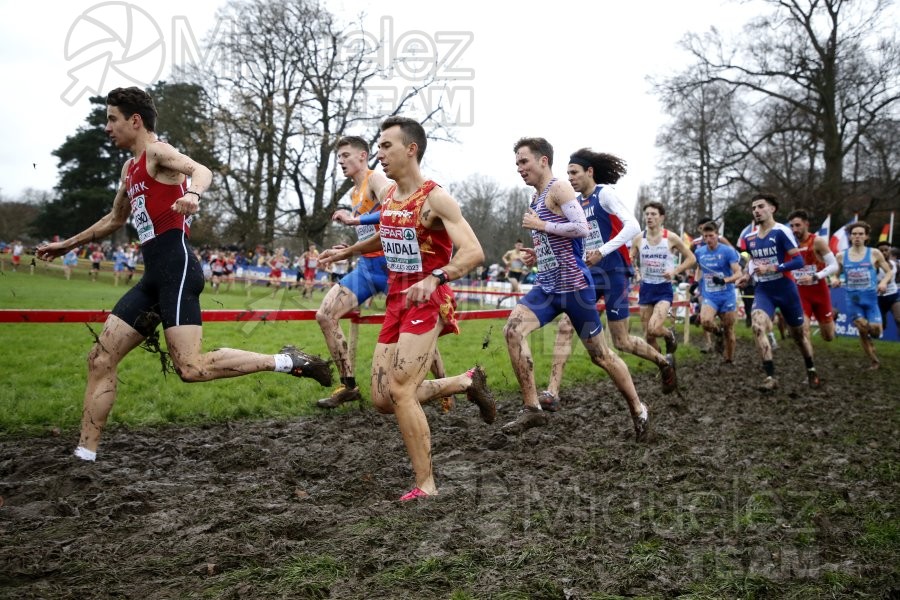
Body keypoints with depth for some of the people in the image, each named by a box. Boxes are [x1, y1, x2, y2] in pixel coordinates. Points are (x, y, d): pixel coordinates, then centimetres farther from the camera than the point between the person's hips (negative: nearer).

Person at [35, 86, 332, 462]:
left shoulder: (157, 152, -4)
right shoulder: (130, 168, 23)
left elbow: (202, 170, -25)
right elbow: (114, 220, 38)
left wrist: (192, 194, -49)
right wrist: (67, 245, 46)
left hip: (176, 269, -9)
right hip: (154, 276, 9)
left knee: (191, 367, -19)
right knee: (100, 359, 8)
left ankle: (285, 362, -10)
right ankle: (85, 455, 13)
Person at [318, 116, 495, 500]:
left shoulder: (435, 199, -15)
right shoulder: (387, 198, 8)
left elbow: (474, 252, -26)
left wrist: (435, 278, -41)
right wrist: (348, 252, 33)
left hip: (429, 304, -8)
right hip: (396, 303, 8)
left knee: (400, 391, -17)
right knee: (382, 399, 5)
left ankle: (426, 486, -3)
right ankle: (467, 382, 23)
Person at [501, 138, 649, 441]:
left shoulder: (559, 188, -10)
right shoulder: (536, 200, 17)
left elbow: (582, 228, -22)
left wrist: (541, 225, -17)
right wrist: (538, 255, 11)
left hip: (574, 286, -8)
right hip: (547, 287, 8)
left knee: (599, 354, 3)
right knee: (513, 330, -15)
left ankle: (638, 409, 24)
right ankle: (532, 408, -11)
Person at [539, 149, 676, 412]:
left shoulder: (605, 193, -9)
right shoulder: (576, 203, 12)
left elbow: (633, 226, -18)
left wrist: (602, 252, -25)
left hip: (614, 272, -6)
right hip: (589, 273, 7)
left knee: (621, 341, 2)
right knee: (565, 326, -10)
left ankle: (664, 363, 29)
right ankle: (552, 392, -11)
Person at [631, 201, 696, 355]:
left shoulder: (671, 237, -6)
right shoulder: (638, 238, 1)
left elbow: (691, 259, 1)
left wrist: (675, 271, -14)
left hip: (664, 289, -3)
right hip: (646, 288, 3)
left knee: (654, 329, -23)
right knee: (648, 336, 4)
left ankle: (670, 335, 11)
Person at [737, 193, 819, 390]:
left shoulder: (781, 231, -14)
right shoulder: (749, 237, 4)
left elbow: (799, 261, -18)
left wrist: (771, 268, -26)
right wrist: (747, 274, 6)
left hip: (785, 289, -3)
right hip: (763, 290, 3)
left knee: (798, 333, 14)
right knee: (758, 327, -24)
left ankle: (811, 370, 39)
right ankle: (770, 376, -19)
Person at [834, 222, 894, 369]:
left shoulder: (874, 254, -1)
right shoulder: (841, 256, 3)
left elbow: (889, 271, 5)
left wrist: (884, 282, -15)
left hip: (871, 298, -1)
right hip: (853, 299, 1)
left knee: (875, 330, -13)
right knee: (862, 330, -6)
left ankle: (871, 329, 28)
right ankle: (875, 361, 10)